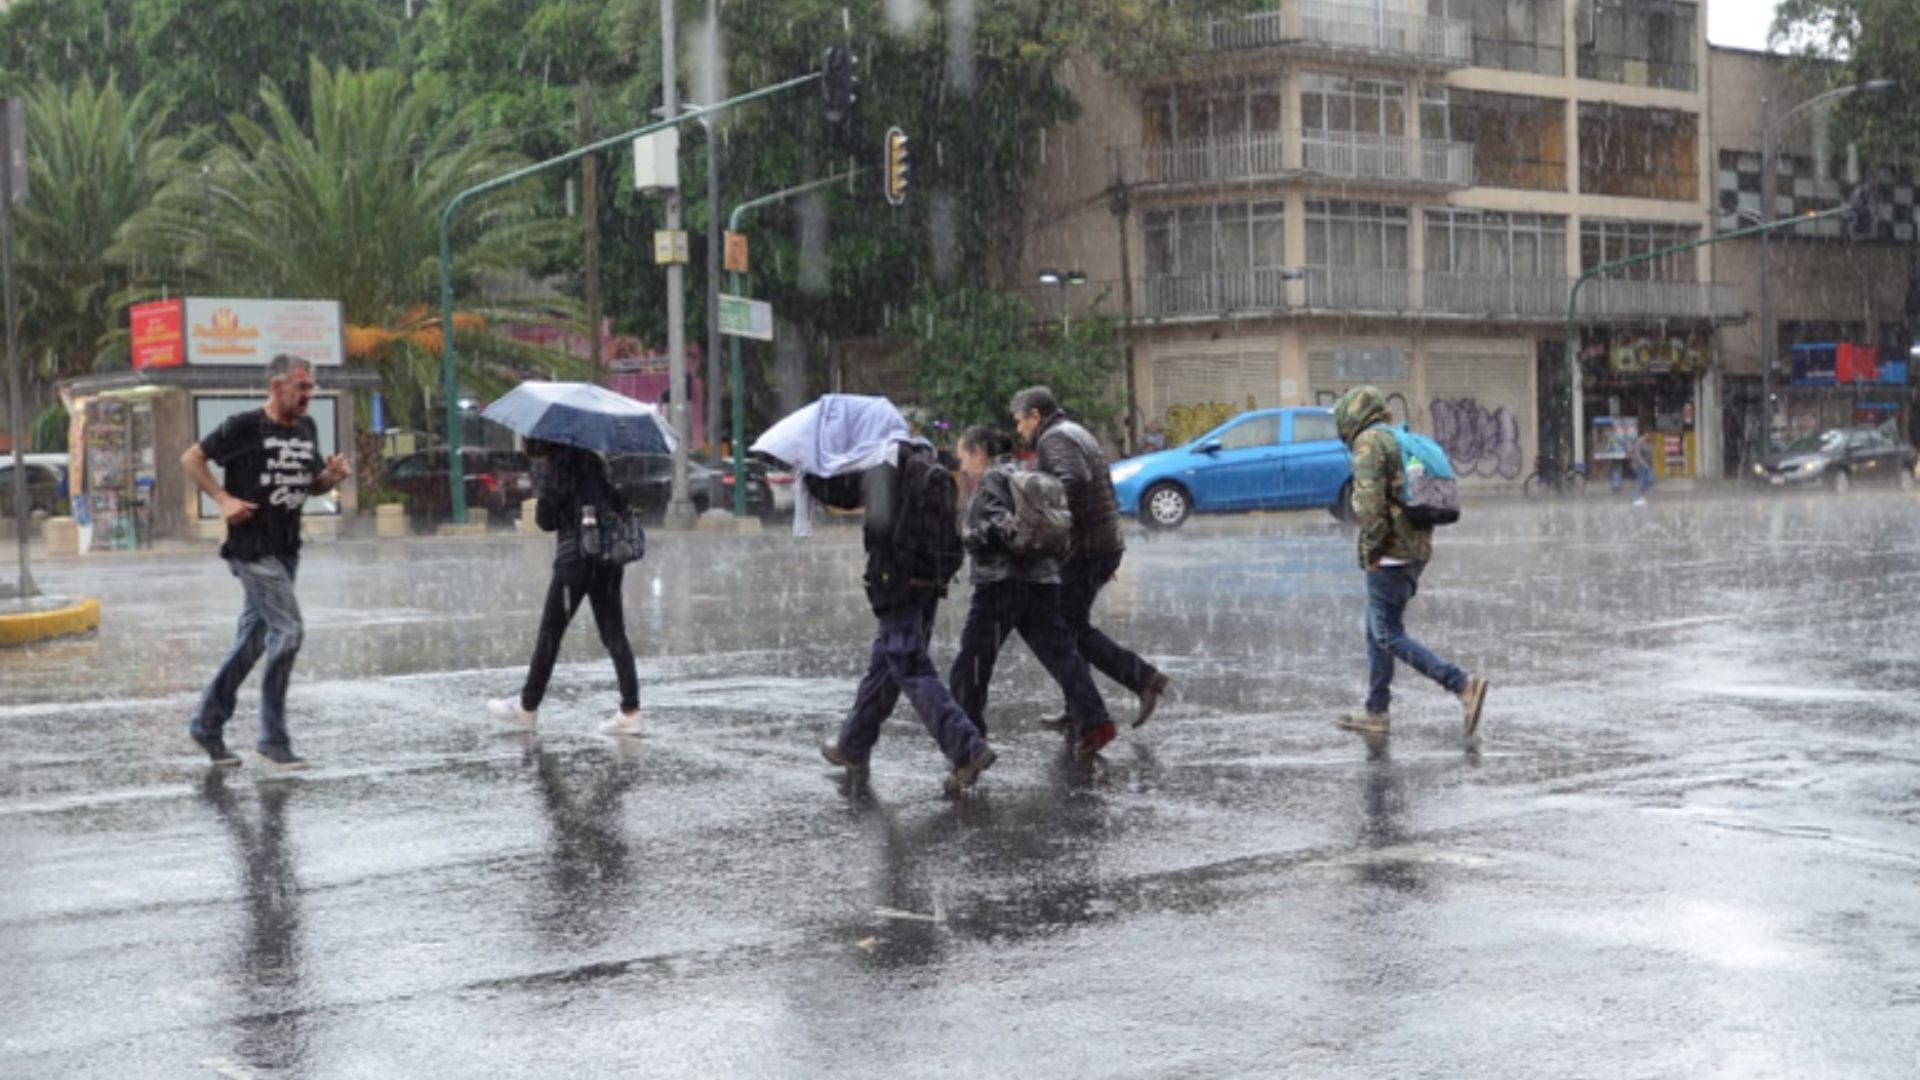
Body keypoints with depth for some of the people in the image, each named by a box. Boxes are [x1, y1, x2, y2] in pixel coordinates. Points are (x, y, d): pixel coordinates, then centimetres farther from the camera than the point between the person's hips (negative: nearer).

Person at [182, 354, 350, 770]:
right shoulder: (245, 427, -11)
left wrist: (331, 476, -1)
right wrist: (223, 498, -15)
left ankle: (207, 725, 24)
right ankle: (273, 739, -6)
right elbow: (191, 459, -5)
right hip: (251, 547, -8)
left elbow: (312, 485, 20)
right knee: (288, 629, -15)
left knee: (253, 639, 12)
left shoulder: (307, 429, 10)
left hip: (286, 549, 8)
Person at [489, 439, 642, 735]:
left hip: (575, 558, -6)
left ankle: (527, 706, 15)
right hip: (610, 559, 6)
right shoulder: (595, 461, 13)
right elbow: (622, 506, 13)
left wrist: (541, 501, 8)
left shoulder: (556, 466, -7)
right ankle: (630, 711, -1)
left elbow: (546, 519, -8)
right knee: (614, 635, 5)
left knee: (550, 633, 5)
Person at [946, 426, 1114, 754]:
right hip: (1043, 578, 8)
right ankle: (1093, 718, -8)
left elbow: (1000, 524, -18)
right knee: (1061, 651, 3)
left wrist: (969, 537, -7)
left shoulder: (993, 478, -6)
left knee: (973, 658, 2)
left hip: (1001, 582, -8)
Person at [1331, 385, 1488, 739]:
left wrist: (1371, 547, -14)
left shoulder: (1370, 441, -10)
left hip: (1389, 556, -9)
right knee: (1377, 632, 16)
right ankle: (1375, 712, 19)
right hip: (1417, 551, 9)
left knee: (1389, 636, -8)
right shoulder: (1404, 441, 19)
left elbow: (1369, 498, -22)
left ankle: (1464, 685, -18)